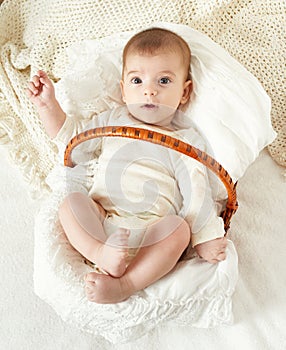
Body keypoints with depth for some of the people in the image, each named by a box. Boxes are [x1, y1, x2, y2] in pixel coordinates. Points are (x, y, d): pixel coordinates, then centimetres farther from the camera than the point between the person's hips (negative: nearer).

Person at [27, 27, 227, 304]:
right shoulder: (112, 121, 17)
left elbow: (196, 194, 1)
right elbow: (70, 135, 24)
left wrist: (206, 239, -8)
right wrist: (48, 105, 13)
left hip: (152, 233, -2)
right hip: (98, 222, 3)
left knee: (179, 227, -30)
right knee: (71, 203, -21)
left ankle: (125, 284, -35)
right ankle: (102, 255, -39)